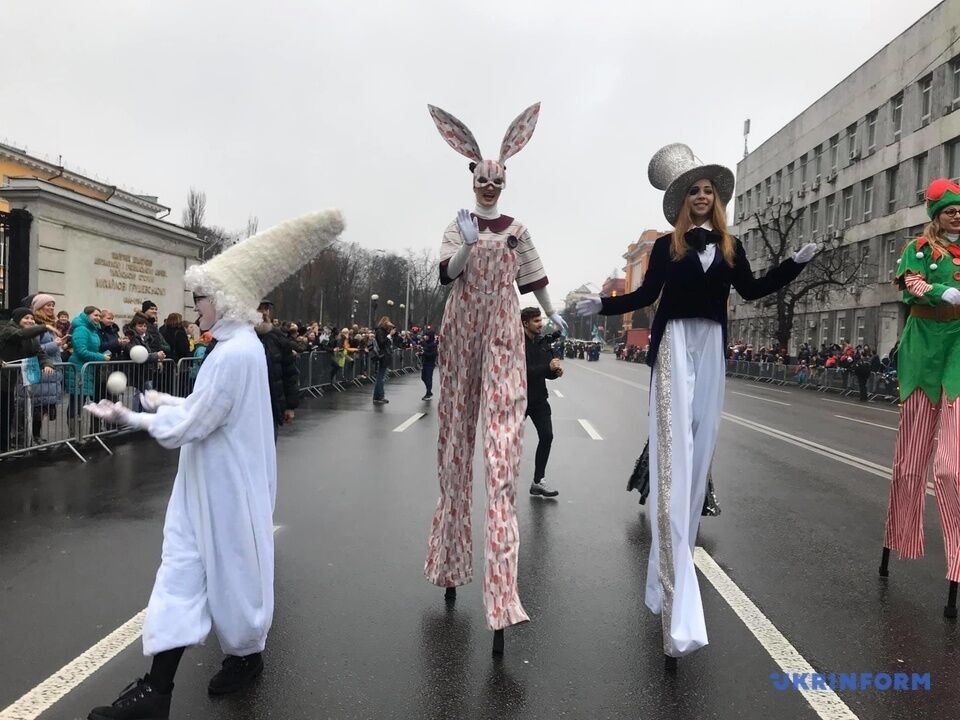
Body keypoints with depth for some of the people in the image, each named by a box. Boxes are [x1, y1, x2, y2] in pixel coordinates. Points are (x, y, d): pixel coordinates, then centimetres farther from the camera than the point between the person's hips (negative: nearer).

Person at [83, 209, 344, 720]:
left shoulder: (235, 353, -24)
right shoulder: (239, 345, 9)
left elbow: (190, 425, -21)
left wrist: (130, 417, -10)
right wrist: (163, 402, 8)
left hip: (226, 487, -9)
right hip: (210, 484, 9)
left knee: (229, 567, 9)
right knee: (183, 569, 11)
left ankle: (247, 655, 33)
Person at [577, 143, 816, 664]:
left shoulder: (730, 246, 12)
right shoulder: (667, 245, 3)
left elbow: (751, 290, 16)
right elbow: (645, 295, 5)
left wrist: (797, 262, 13)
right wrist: (602, 305, -4)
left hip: (712, 347, 5)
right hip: (675, 345, -5)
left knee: (699, 451, 10)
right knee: (674, 457, -15)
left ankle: (675, 560, 27)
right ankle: (678, 608, -19)